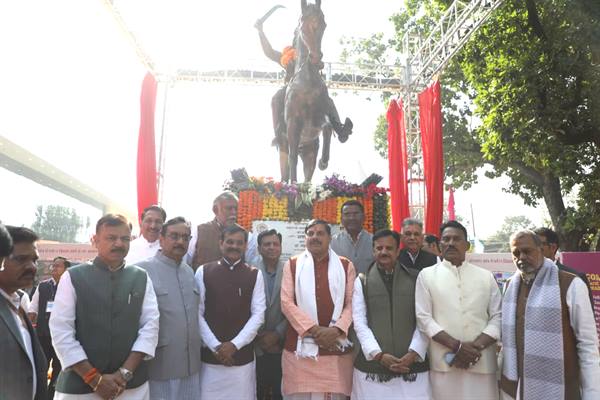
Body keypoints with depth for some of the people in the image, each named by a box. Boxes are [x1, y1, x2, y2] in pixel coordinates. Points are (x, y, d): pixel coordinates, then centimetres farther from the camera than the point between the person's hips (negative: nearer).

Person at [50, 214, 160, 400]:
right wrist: (95, 378, -11)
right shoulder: (73, 277, -3)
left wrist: (126, 372, -10)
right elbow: (61, 331, -7)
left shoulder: (141, 278, 3)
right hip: (79, 385, -1)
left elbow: (151, 325, -1)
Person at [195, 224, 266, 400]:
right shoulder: (203, 272, 0)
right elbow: (198, 314, -2)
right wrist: (216, 346, -7)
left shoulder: (255, 275, 3)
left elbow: (258, 314, -1)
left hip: (242, 355, 1)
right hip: (211, 354, 0)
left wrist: (235, 344, -8)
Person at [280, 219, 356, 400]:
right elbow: (286, 302, -2)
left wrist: (336, 330, -12)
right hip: (300, 347, 0)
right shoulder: (292, 264, 6)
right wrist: (314, 330, -11)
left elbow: (351, 303, 3)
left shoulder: (346, 266, 8)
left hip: (336, 348, 1)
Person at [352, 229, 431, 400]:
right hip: (372, 365, 0)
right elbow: (359, 323, 0)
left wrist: (413, 354, -8)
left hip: (412, 365, 0)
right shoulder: (362, 281, 5)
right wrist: (379, 354, -8)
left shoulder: (415, 278, 5)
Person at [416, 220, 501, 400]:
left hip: (481, 362, 2)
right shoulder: (427, 275, 3)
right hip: (444, 361, -1)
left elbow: (498, 317, 5)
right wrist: (456, 346, -12)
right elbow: (424, 318, -3)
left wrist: (476, 347, -9)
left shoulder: (486, 276, 9)